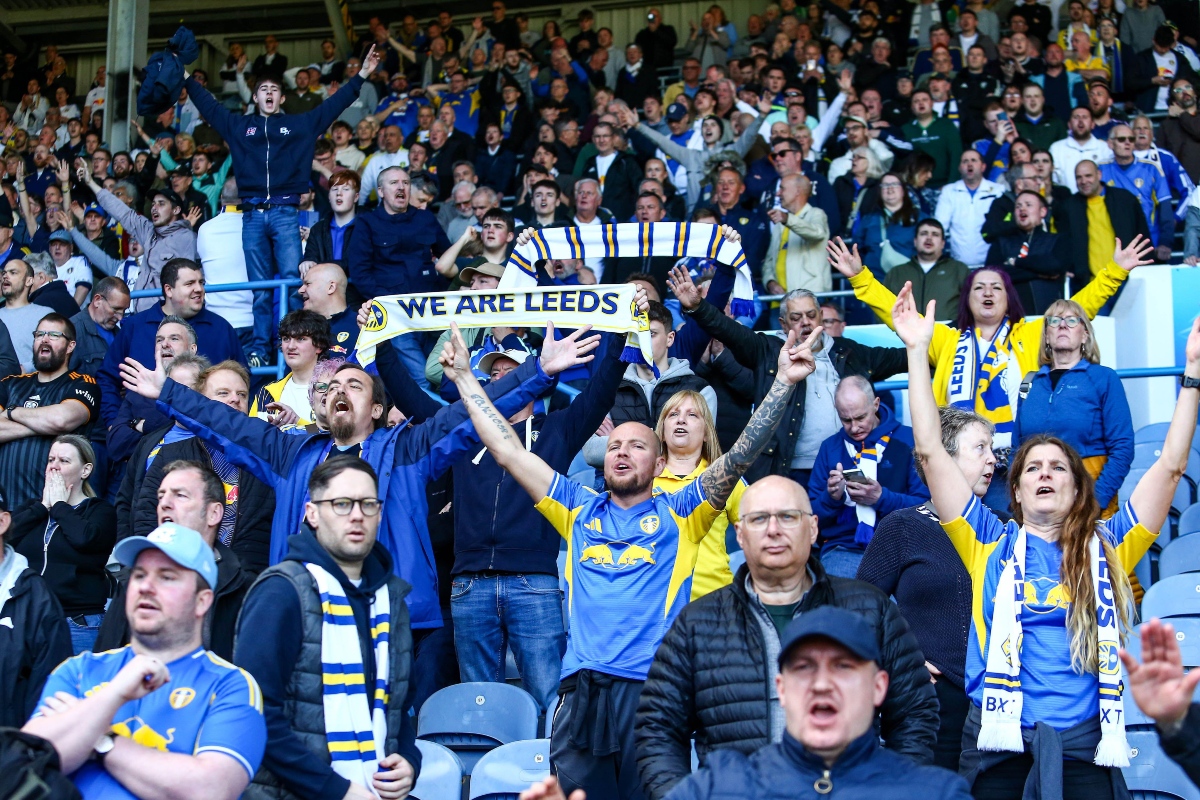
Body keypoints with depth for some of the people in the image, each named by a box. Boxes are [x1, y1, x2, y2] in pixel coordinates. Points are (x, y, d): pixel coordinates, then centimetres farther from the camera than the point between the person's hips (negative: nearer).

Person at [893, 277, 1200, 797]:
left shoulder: (1107, 547, 10)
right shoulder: (991, 543, 9)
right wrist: (917, 351, 2)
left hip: (1085, 745, 1)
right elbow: (931, 451, 5)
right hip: (998, 746, 0)